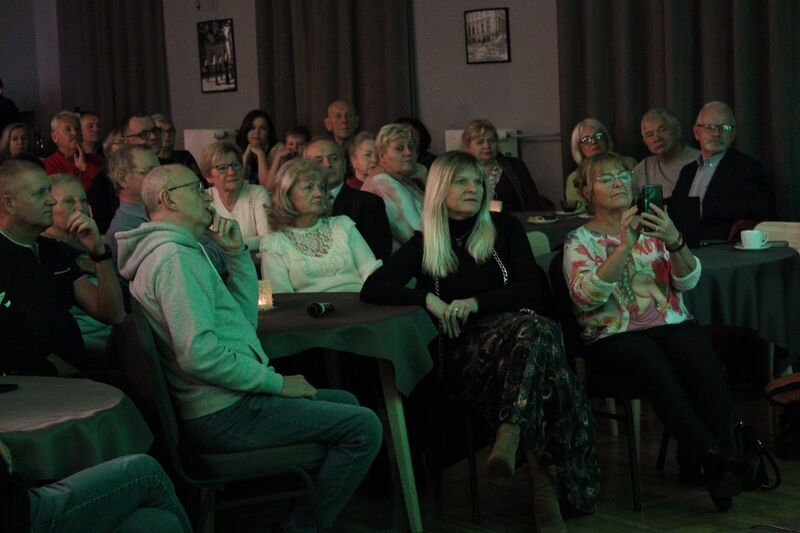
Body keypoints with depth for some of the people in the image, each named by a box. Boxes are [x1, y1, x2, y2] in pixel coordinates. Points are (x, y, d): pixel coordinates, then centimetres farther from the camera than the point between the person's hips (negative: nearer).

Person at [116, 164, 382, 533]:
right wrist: (277, 383, -17)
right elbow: (199, 354, -27)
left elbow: (246, 318, 19)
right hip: (226, 415, -11)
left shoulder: (181, 252, 18)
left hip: (231, 402, 11)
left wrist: (237, 252, 8)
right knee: (363, 427, -13)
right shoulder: (175, 257, -16)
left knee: (346, 403, 23)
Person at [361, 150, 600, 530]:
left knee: (536, 330, -39)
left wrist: (476, 303, -9)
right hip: (462, 350, -2)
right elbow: (372, 289, 4)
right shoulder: (423, 245, 16)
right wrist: (429, 300, -10)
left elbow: (533, 288, 7)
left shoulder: (504, 229, 18)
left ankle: (509, 438, -53)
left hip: (512, 326, 2)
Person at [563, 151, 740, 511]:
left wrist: (674, 241, -17)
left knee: (704, 361, -29)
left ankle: (721, 458, -26)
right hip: (614, 335, -3)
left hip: (671, 323, 3)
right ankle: (710, 460, -35)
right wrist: (625, 245, -22)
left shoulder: (653, 228, 17)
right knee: (654, 364, -34)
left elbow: (687, 281, 3)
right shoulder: (580, 240, 7)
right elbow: (586, 295, -13)